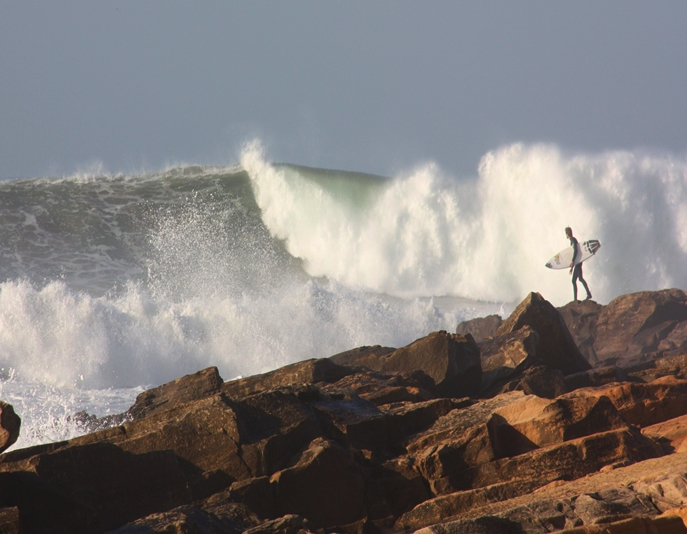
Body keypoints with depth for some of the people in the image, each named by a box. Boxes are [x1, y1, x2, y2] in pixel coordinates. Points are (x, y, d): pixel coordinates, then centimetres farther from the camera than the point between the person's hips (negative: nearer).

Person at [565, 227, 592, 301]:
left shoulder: (573, 240, -5)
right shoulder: (571, 240, 24)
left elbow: (575, 250, -21)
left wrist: (572, 261, -30)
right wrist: (572, 267, 32)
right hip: (577, 262, 10)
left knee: (580, 278, -22)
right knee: (573, 280, 8)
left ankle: (589, 294, -33)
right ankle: (575, 299, 7)